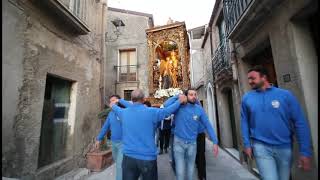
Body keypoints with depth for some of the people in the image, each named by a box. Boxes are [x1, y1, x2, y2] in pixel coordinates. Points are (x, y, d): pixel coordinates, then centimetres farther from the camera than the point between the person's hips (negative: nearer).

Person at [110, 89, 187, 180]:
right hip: (147, 157, -3)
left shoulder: (124, 112, -1)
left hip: (128, 156, 3)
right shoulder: (151, 112, -14)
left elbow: (117, 109, 21)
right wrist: (179, 101, 12)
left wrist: (113, 105, 45)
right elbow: (167, 110, -4)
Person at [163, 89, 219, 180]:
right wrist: (178, 96, -18)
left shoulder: (199, 109, -5)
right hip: (178, 142, -2)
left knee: (190, 171, 21)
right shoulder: (179, 106, -11)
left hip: (192, 143, 3)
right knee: (180, 172, 5)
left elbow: (208, 125, 0)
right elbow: (166, 104, -28)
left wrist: (215, 142, -4)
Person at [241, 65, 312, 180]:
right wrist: (247, 144, -2)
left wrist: (305, 151, -6)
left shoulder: (285, 95, -4)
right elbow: (245, 122, 2)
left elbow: (300, 123, -3)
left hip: (284, 148, 1)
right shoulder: (246, 98, -1)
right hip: (261, 147, -1)